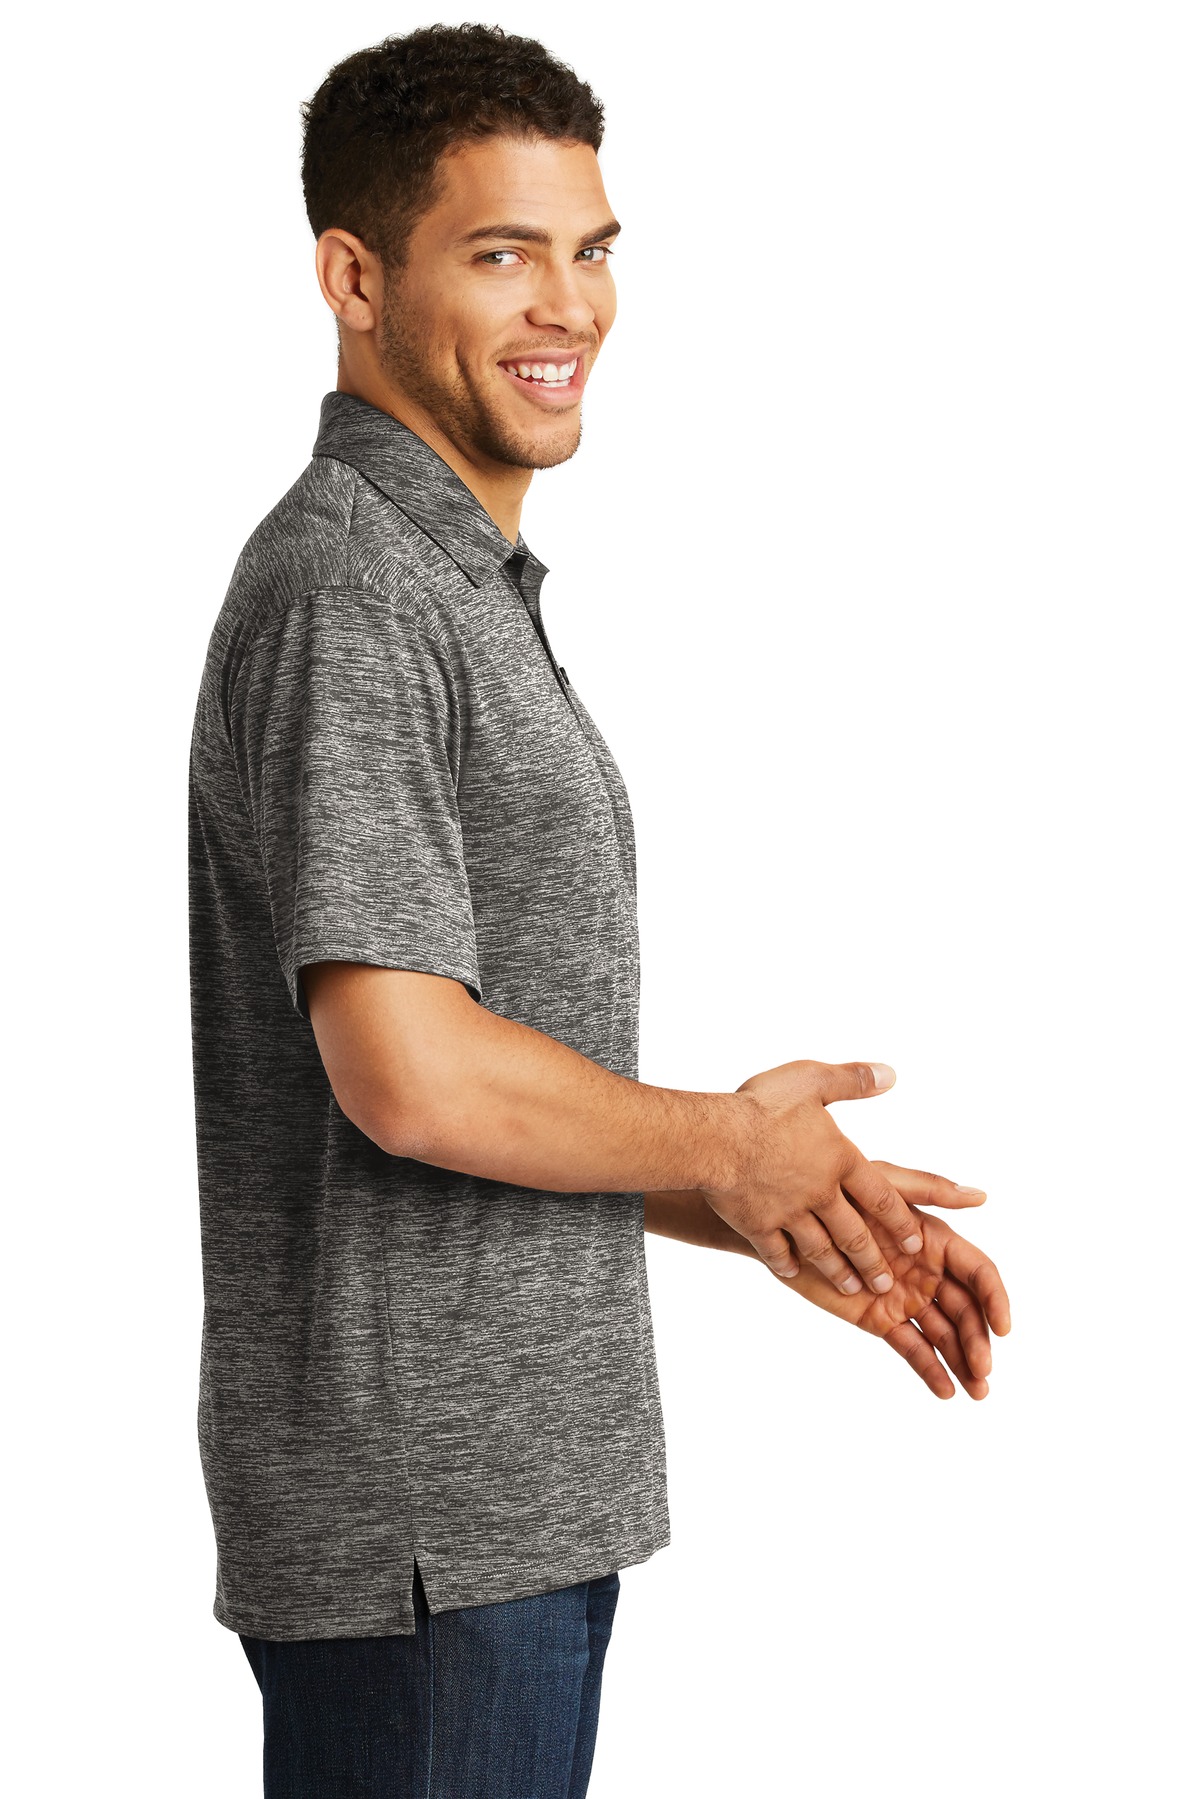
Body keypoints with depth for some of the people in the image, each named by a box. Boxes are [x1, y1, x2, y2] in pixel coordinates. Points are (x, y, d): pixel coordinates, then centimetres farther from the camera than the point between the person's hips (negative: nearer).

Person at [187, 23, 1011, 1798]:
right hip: (418, 1518, -10)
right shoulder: (343, 596, -16)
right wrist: (729, 1145, -10)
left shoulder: (467, 586, 16)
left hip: (519, 1493, 10)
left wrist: (798, 1216, 11)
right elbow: (411, 1078, -26)